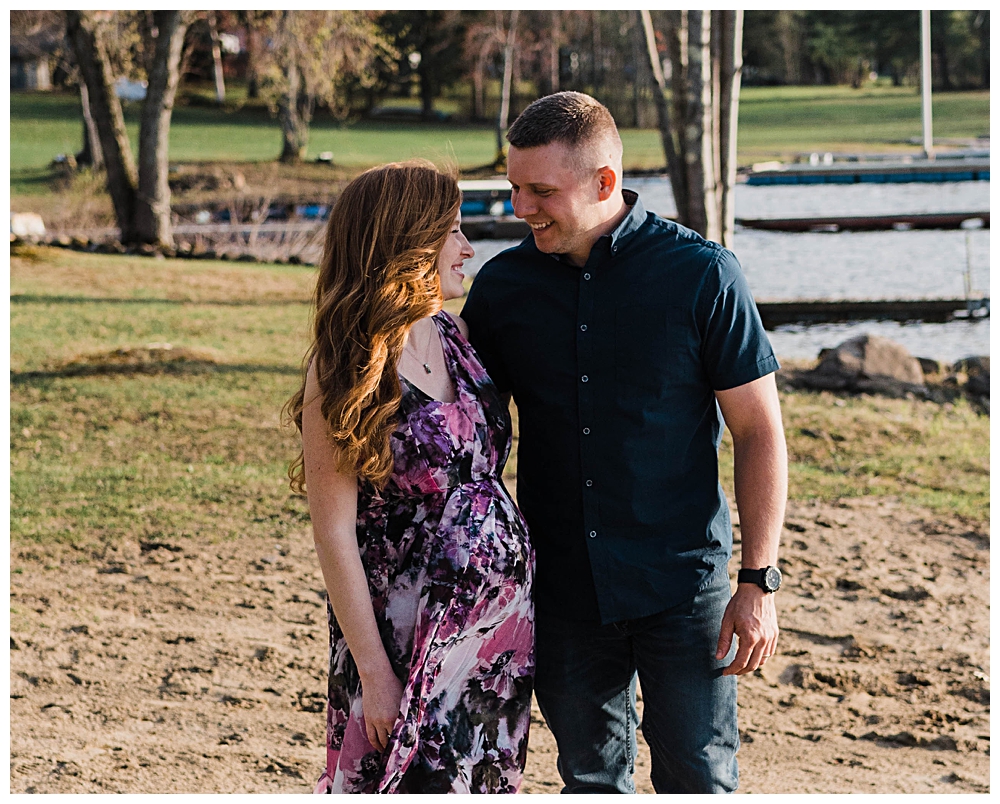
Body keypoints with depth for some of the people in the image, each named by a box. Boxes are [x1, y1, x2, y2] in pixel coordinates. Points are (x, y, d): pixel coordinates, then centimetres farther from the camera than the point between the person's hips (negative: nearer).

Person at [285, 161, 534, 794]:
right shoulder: (346, 372, -15)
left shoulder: (454, 336, 5)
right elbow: (334, 535, -14)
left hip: (502, 616, 7)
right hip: (411, 631, -7)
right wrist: (372, 669, -15)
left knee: (486, 784, 13)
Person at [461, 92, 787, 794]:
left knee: (697, 781, 1)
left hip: (682, 584, -3)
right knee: (593, 780, 12)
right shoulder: (502, 285, 1)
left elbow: (759, 431, -5)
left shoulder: (702, 274, -8)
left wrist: (759, 582, -9)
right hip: (561, 591, 3)